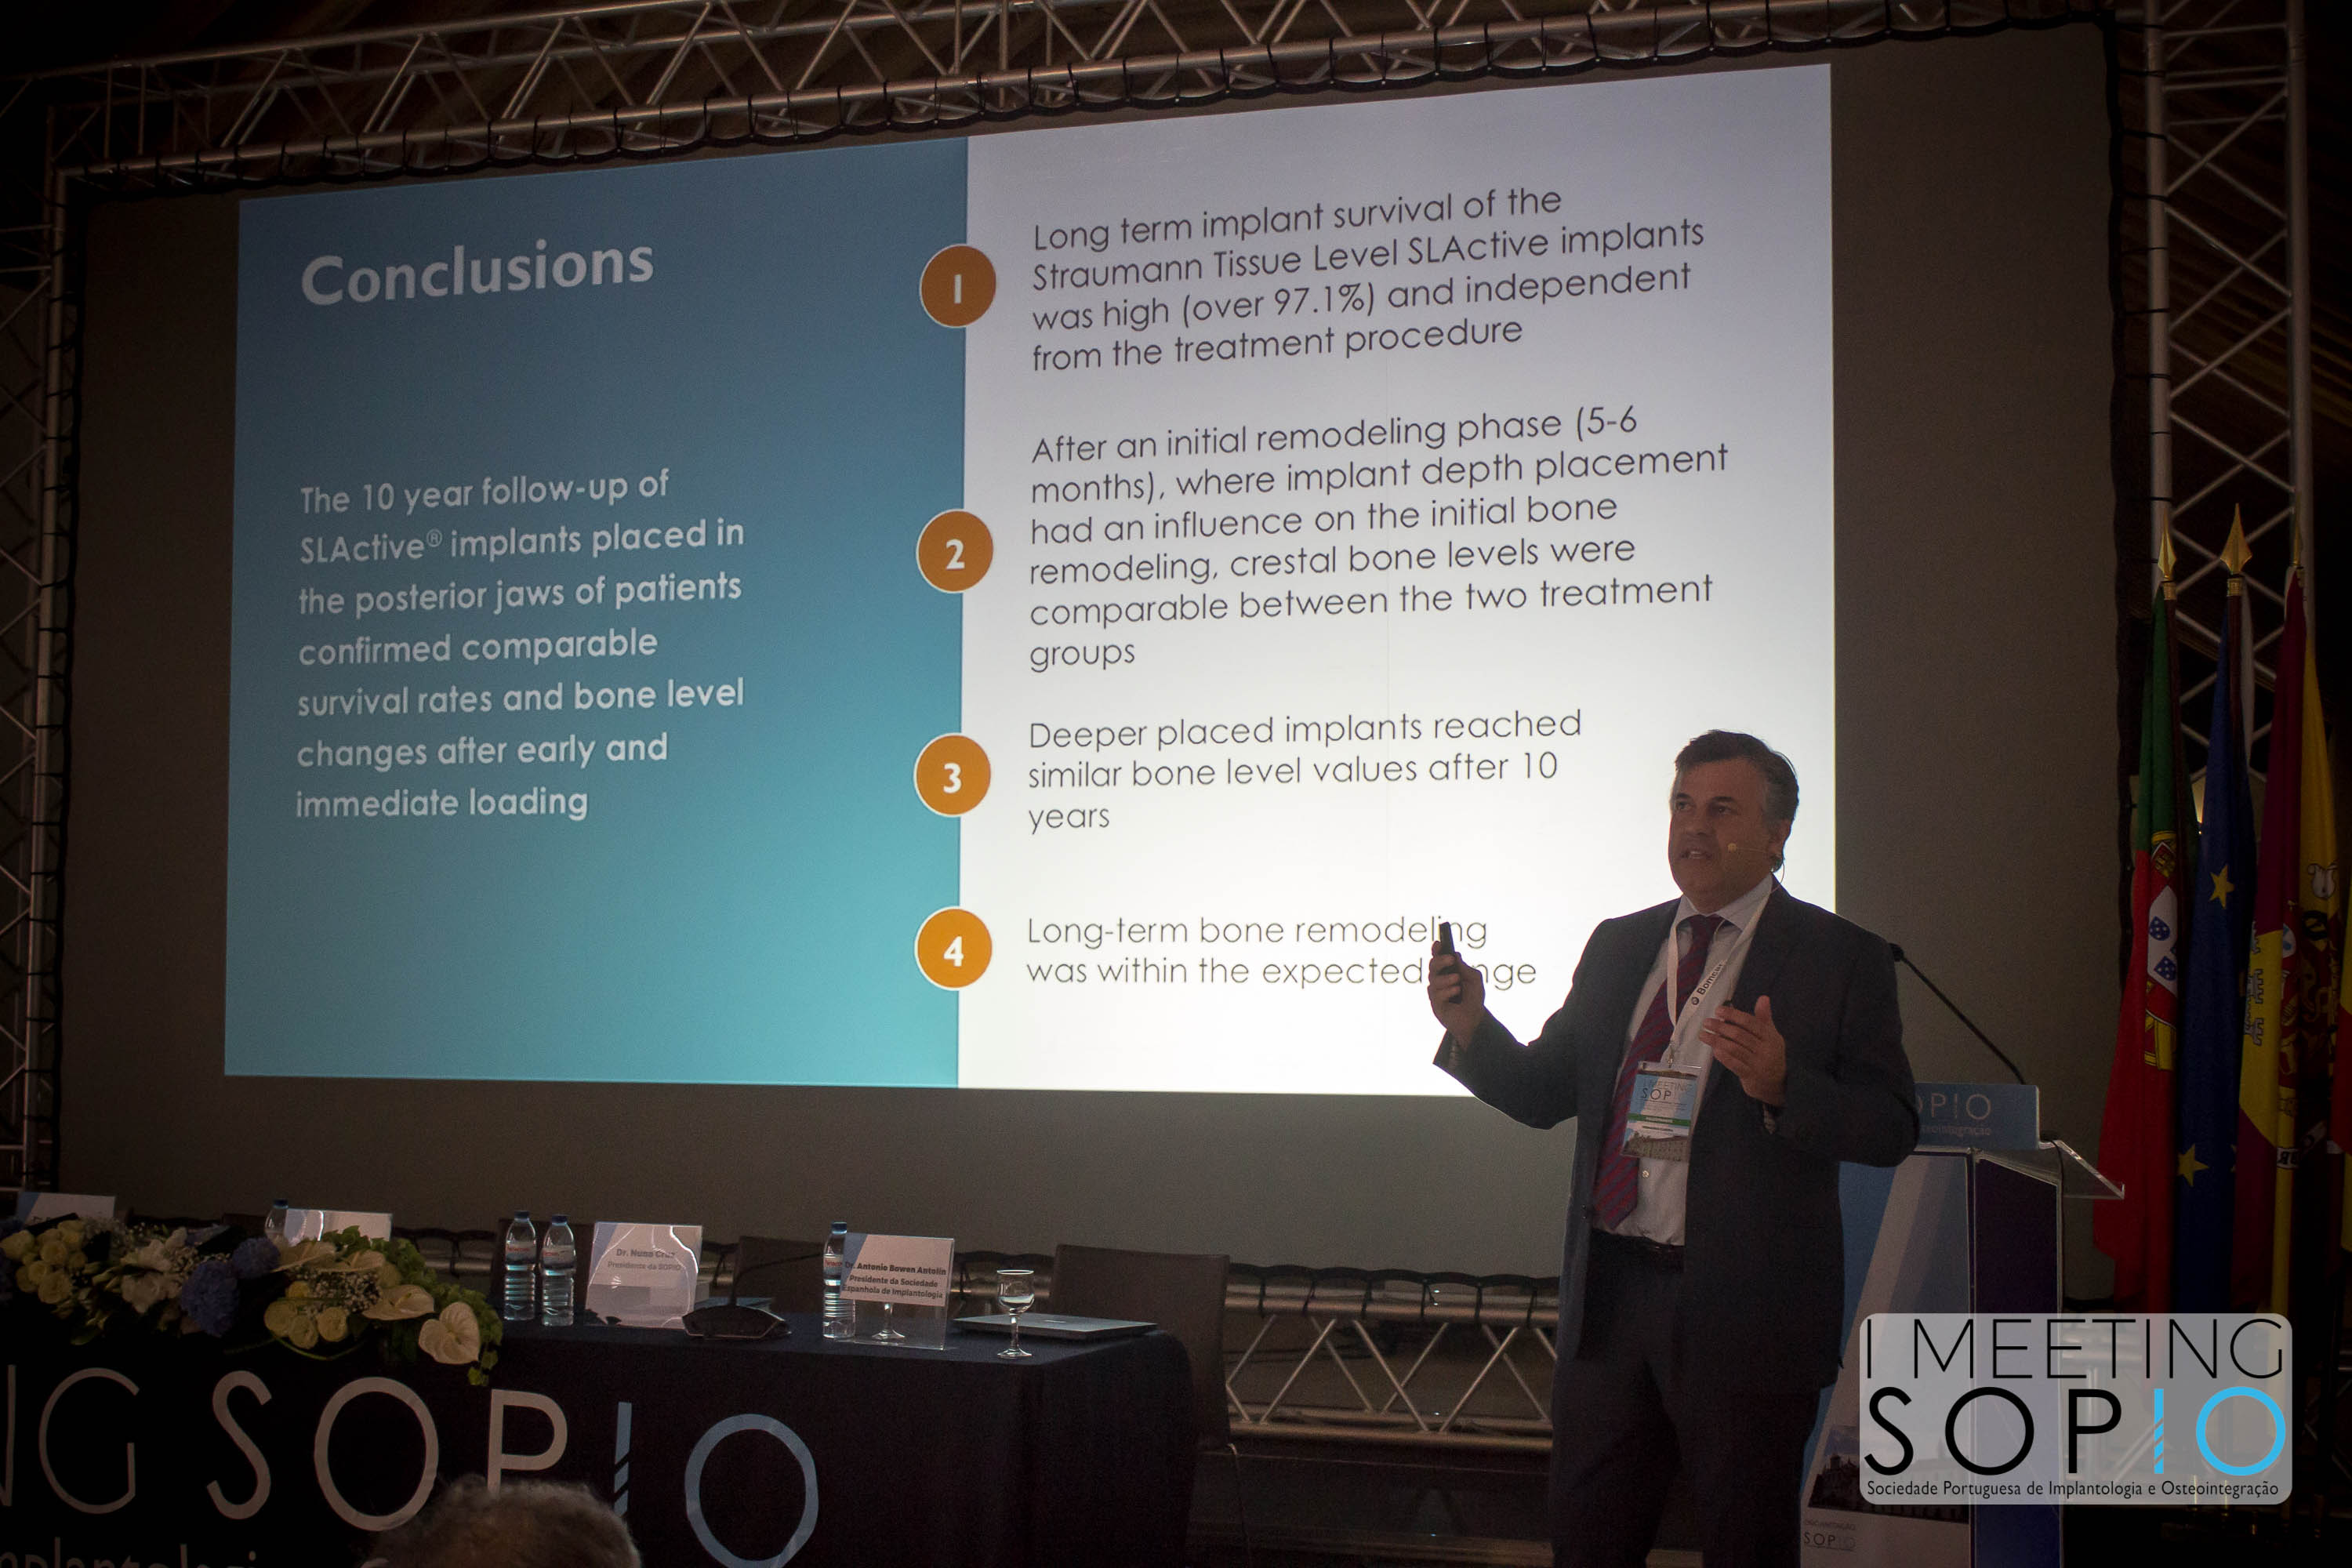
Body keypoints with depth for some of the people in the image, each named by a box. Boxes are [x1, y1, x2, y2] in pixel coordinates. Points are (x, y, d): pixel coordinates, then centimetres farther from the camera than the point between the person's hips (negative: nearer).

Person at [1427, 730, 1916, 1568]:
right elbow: (1546, 1093, 13)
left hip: (1746, 1309, -4)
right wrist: (1473, 1029, -5)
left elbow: (1890, 1129, -9)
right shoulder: (1617, 946, 13)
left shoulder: (1841, 958, -3)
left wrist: (1781, 1084, -26)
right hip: (1609, 1298, 5)